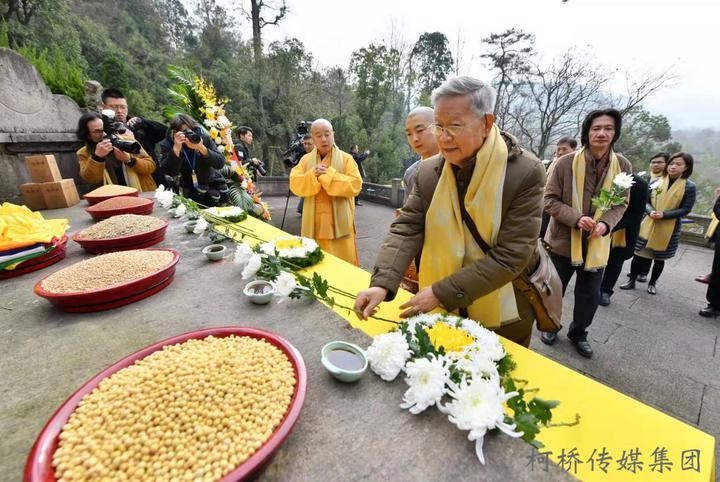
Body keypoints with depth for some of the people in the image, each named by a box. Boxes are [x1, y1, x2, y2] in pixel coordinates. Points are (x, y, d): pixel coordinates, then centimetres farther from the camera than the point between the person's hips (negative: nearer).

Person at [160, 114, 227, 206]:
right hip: (190, 188, -1)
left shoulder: (203, 137, -15)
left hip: (213, 183, 1)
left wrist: (202, 148, -38)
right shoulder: (167, 144, -15)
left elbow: (220, 163, -23)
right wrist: (176, 148, -38)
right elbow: (170, 172, -28)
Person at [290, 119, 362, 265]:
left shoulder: (346, 158, 1)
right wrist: (312, 175, -16)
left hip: (339, 223, -2)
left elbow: (355, 185, -12)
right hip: (313, 223, 3)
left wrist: (329, 175, -16)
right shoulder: (306, 159, 10)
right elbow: (294, 185, 0)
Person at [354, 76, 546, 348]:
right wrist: (382, 284, -26)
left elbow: (511, 255, -23)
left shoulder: (525, 173, -19)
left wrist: (442, 292, -27)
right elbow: (407, 229, -11)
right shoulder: (428, 172, -7)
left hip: (502, 318, -2)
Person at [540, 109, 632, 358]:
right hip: (563, 239, -3)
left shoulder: (623, 166, -2)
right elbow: (550, 200, -11)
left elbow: (621, 204, 6)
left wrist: (605, 224, -14)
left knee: (590, 295, 15)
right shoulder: (566, 162, -14)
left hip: (597, 243, 3)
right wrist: (576, 218, -24)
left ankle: (578, 333, 39)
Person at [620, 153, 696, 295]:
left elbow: (686, 209, -7)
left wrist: (664, 214, -20)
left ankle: (652, 283, 29)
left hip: (668, 229, -1)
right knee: (638, 254, 2)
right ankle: (632, 281, 16)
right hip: (649, 224, 2)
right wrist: (651, 211, -17)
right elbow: (646, 201, 3)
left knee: (659, 258, 11)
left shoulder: (689, 186, -5)